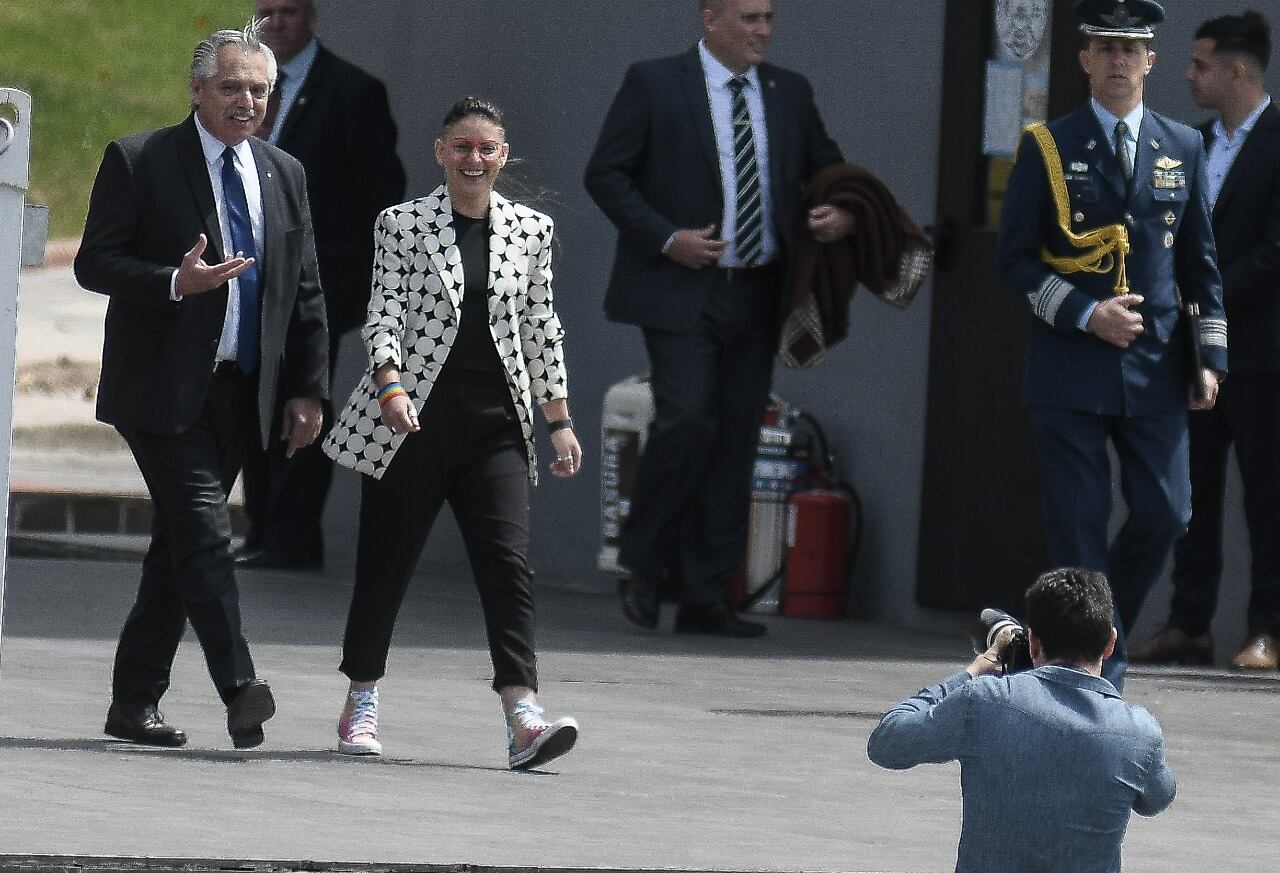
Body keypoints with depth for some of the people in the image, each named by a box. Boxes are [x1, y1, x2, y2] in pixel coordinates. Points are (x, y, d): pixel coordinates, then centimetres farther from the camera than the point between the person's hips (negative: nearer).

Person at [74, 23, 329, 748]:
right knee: (205, 532, -16)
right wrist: (175, 282, -22)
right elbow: (95, 262, -6)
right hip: (163, 389, -5)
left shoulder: (285, 176, 13)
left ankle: (135, 701, 13)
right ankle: (240, 690, -25)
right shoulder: (139, 162, -3)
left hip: (240, 390, 5)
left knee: (179, 541, 8)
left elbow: (306, 292, 15)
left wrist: (308, 389, 8)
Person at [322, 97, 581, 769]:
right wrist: (390, 384, -22)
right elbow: (383, 312, -6)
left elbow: (542, 333, 15)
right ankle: (360, 704, 23)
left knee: (508, 562, -12)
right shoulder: (404, 224, 2)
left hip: (497, 428, 2)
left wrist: (560, 422, 12)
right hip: (413, 419, -2)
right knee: (385, 562, 5)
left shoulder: (530, 231, 11)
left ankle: (523, 718, -22)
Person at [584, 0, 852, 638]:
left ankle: (705, 599, 9)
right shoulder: (654, 85, -2)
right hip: (680, 291, -5)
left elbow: (829, 171, 22)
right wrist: (666, 239, -14)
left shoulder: (789, 94, 12)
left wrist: (842, 214, -1)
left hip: (756, 297, 5)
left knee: (735, 440, 4)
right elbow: (606, 174, -3)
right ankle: (643, 567, 0)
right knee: (686, 420, -19)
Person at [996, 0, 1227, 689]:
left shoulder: (1183, 148, 11)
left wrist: (1211, 356, 6)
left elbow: (1200, 262, 14)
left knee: (1165, 514, -1)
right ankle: (1096, 665, 1)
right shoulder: (1047, 148, 1)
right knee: (1080, 523, -4)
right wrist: (1085, 314, -12)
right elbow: (1015, 259, -1)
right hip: (1070, 369, -3)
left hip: (1156, 369, 3)